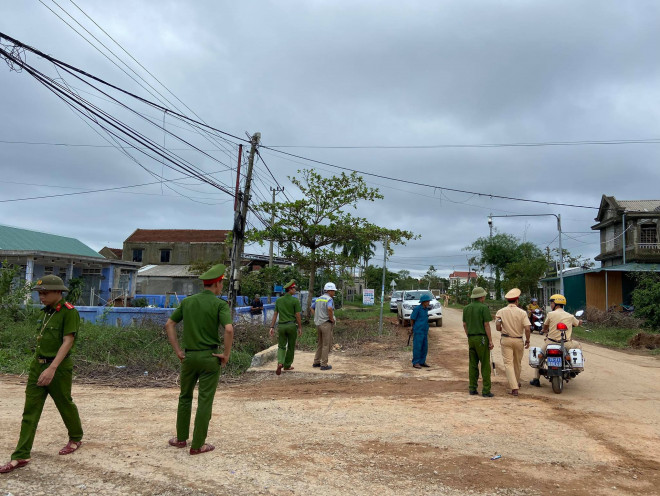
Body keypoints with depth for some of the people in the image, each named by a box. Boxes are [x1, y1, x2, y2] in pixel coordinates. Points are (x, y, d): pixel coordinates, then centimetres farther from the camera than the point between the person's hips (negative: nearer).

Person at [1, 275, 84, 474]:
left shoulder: (69, 312, -15)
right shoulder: (47, 311, 9)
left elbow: (68, 342, -21)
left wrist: (52, 368, -29)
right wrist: (40, 365, 20)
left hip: (58, 367, -7)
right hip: (37, 365, 7)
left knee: (65, 405, 10)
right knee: (30, 410, 4)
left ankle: (76, 438, 33)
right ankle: (21, 456, 8)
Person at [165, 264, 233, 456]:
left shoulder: (187, 301, 5)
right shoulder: (220, 304, -10)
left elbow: (169, 325, 7)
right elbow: (229, 329, -24)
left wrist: (177, 351, 8)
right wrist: (226, 354, -12)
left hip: (189, 356, 4)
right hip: (209, 357, -4)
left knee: (185, 397, 21)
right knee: (204, 401, 4)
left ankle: (181, 438, 29)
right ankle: (198, 445, 10)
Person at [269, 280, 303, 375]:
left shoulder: (278, 300, 6)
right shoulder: (295, 300, -8)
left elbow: (275, 314, 6)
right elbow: (298, 315, -8)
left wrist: (272, 327, 9)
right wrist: (300, 327, 1)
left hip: (281, 325, 3)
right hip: (291, 325, -3)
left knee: (281, 346, 11)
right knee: (291, 346, 13)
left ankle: (280, 363, -13)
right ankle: (287, 365, 22)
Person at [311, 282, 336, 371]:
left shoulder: (318, 299, 13)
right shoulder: (329, 299, -13)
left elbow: (312, 308, 21)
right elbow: (329, 308, -32)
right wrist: (332, 319, -18)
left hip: (318, 323, 8)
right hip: (326, 324, -8)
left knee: (319, 344, 19)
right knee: (326, 345, 0)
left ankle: (316, 362, 24)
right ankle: (324, 365, 3)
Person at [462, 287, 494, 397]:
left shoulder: (466, 308, 9)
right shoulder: (484, 307, -10)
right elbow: (486, 325, -12)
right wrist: (490, 340, -8)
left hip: (471, 338, 6)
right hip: (482, 338, -6)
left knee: (473, 364, 11)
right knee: (485, 365, -1)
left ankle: (472, 388, 13)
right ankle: (486, 390, 0)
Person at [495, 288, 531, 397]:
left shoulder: (501, 312, -5)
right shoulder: (522, 312, -7)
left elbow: (497, 326, -10)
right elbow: (527, 328, -13)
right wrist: (527, 340, 1)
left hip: (506, 340, -1)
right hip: (518, 340, 1)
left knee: (508, 363, -2)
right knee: (517, 363, 20)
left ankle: (514, 388, -12)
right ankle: (517, 383, 39)